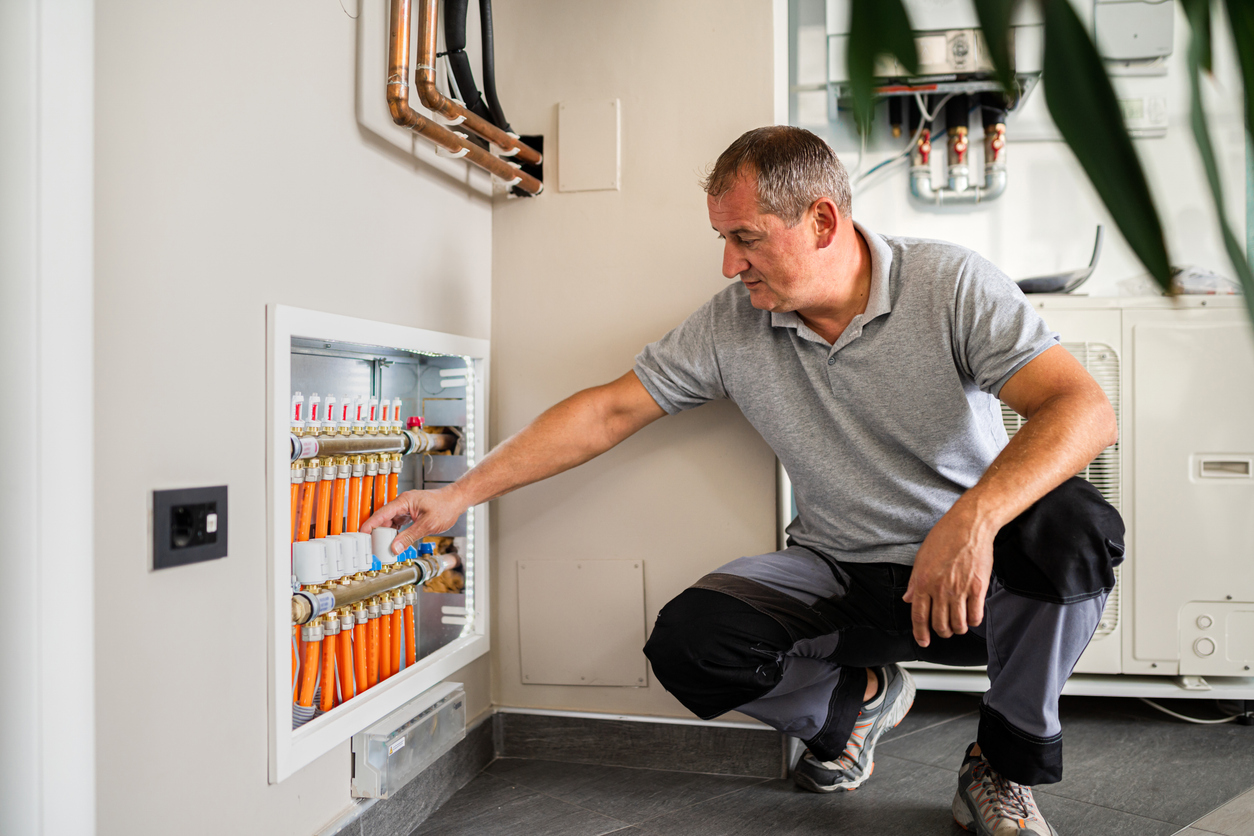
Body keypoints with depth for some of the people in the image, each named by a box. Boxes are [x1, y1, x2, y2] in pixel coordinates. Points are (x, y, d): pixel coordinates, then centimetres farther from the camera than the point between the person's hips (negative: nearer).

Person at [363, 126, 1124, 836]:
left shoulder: (950, 284, -14)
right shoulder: (733, 325, -5)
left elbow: (1086, 410, -23)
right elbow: (611, 410, -2)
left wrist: (974, 518, -41)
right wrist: (460, 495, -4)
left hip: (975, 574, -2)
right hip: (842, 573, 3)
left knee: (1072, 525, -33)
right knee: (688, 642, -21)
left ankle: (1007, 763, -6)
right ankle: (857, 699, 12)